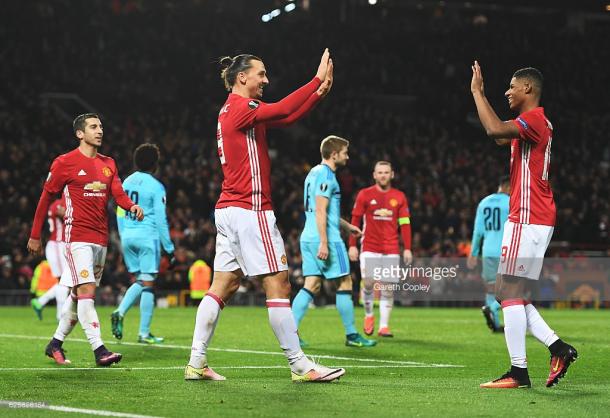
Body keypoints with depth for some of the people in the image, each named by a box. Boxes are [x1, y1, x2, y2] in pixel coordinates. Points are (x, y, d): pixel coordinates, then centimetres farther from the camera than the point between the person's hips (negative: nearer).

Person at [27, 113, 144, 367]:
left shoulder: (108, 164, 15)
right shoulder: (65, 162, -3)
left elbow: (118, 193, 4)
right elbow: (46, 197, 3)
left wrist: (131, 206, -19)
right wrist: (35, 235, 4)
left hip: (101, 238, 7)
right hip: (77, 237, -6)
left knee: (78, 294, 11)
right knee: (87, 291, -15)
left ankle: (55, 344, 24)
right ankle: (99, 350, -20)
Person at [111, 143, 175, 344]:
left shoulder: (127, 182, 9)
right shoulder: (156, 187, -8)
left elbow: (119, 214, 14)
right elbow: (161, 220, -9)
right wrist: (169, 249, -3)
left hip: (127, 237, 6)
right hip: (147, 237, -6)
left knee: (140, 281, 17)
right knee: (148, 283, 0)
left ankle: (120, 312, -6)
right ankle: (144, 333, 0)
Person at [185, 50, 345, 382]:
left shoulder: (236, 109, 17)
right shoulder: (241, 107, -11)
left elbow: (289, 117, 16)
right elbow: (283, 110, -25)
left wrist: (321, 91, 6)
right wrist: (318, 80, -19)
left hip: (229, 211, 10)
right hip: (250, 209, -10)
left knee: (223, 286, 8)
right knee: (278, 284, -6)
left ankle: (196, 363, 6)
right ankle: (299, 365, -3)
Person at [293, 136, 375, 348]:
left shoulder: (315, 173, 19)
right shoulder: (325, 175, -12)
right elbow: (320, 212, -19)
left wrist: (346, 225, 36)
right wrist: (324, 243, -23)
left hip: (308, 238, 10)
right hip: (326, 238, -10)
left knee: (312, 286, 6)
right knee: (344, 283, 0)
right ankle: (352, 335, 4)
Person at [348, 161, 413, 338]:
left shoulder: (399, 197, 8)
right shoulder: (365, 194, 3)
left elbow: (405, 223, 7)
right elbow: (355, 220, 2)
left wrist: (407, 248, 1)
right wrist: (352, 245, -4)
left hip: (391, 250, 1)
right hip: (370, 248, -1)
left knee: (388, 289, -3)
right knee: (368, 283, -6)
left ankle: (384, 326, 2)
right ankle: (368, 315, 20)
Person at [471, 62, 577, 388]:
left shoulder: (535, 119, -13)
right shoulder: (533, 122, 20)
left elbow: (494, 130, -29)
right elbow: (500, 137, 37)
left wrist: (477, 92, -17)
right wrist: (479, 94, 32)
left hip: (527, 220, -11)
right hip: (530, 220, 11)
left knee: (509, 292, -9)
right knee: (508, 291, 12)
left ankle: (518, 372, -8)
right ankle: (558, 348, 9)